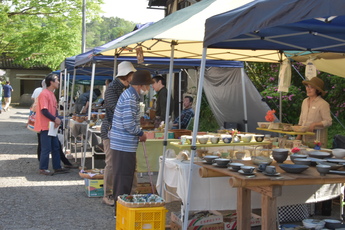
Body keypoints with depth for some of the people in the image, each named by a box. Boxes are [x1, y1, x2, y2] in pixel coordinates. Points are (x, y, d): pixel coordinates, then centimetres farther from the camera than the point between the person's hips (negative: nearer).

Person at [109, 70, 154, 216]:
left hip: (122, 144, 10)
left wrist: (138, 134, 13)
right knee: (124, 178, -2)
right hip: (124, 145, -10)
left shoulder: (131, 95, 15)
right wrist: (141, 134, -9)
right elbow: (129, 123, -25)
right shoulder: (130, 98, -19)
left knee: (123, 178, 17)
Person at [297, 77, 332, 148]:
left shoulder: (323, 104, -9)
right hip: (305, 138, 6)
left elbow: (328, 122, -11)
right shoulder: (305, 101, 12)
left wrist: (314, 124, -22)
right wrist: (299, 135, 12)